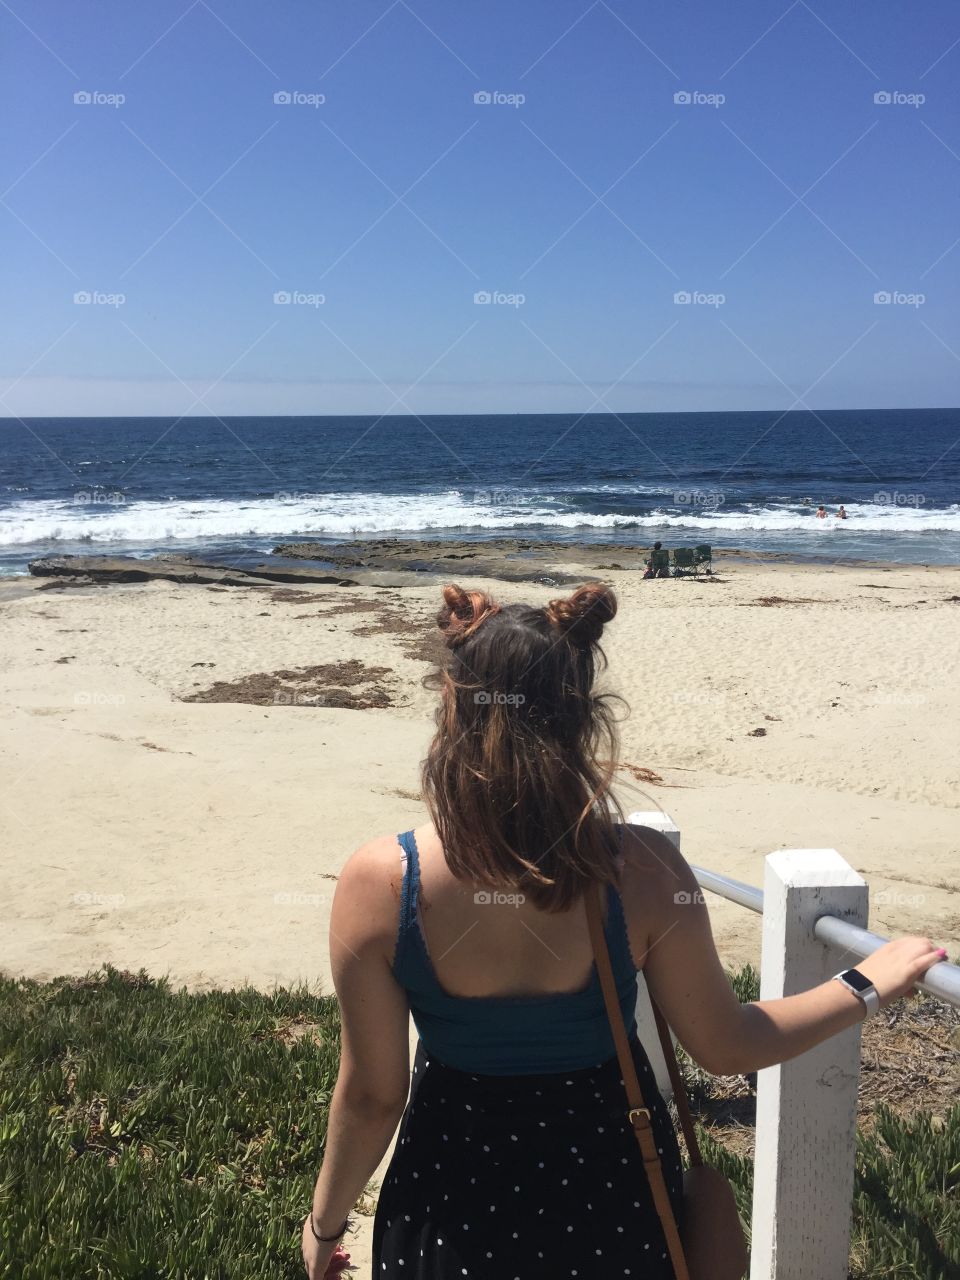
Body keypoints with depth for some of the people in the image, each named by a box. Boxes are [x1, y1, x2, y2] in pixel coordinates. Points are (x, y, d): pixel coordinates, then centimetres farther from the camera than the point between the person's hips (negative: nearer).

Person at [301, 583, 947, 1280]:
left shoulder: (379, 883, -25)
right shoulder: (642, 870, -24)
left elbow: (370, 1096, -14)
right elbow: (727, 1046, -10)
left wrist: (326, 1223, 6)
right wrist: (871, 982, 4)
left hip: (455, 1202, 0)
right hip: (612, 1192, 1)